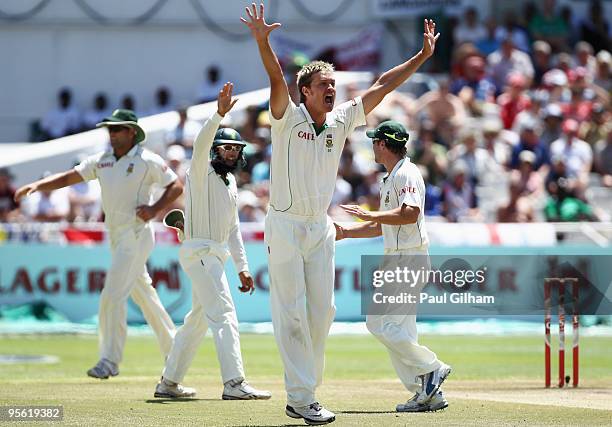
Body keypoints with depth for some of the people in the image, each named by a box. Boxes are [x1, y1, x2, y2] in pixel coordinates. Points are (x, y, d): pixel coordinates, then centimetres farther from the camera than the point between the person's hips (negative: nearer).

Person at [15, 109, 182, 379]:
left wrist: (155, 209, -19)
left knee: (112, 296, -14)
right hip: (116, 235, 8)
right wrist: (36, 185, -10)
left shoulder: (147, 161, -9)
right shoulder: (102, 161, 8)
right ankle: (172, 349, 27)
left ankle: (110, 361, -11)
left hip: (136, 233, -8)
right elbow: (69, 177, 4)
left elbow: (176, 186, -4)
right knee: (143, 294, 15)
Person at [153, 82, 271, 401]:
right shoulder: (201, 172, -6)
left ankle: (169, 383, 21)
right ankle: (234, 383, -24)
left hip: (216, 255, 9)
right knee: (223, 314, -17)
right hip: (200, 252, -9)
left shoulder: (230, 181, 18)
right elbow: (200, 144, -29)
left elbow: (233, 228, 22)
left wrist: (242, 267, 17)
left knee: (198, 320, 14)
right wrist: (220, 113, -41)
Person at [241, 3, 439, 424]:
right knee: (292, 313, -6)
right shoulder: (289, 118, -7)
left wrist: (422, 56, 10)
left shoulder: (341, 121, 8)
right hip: (286, 226, -6)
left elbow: (381, 87, 11)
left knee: (322, 310, 5)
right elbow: (277, 78, -24)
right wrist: (262, 41, -41)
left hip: (321, 229, 6)